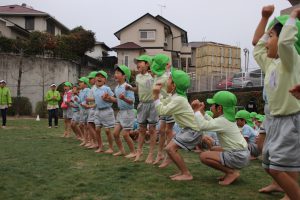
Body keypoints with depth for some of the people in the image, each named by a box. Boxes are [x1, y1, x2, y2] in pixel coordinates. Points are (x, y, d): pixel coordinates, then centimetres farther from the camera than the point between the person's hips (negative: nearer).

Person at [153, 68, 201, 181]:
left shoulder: (178, 100, -22)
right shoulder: (176, 96, 9)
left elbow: (162, 111, -25)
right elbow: (164, 105, 15)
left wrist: (156, 95, -23)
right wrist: (158, 93, 13)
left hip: (193, 130, -10)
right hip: (187, 129, 10)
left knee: (170, 148, -17)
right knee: (170, 148, 8)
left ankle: (187, 174, -10)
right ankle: (183, 171, 14)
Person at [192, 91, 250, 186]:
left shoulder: (222, 121, -18)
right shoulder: (227, 118, 11)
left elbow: (202, 125, -22)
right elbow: (212, 122, 22)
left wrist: (197, 111, -7)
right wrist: (202, 112, 14)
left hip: (238, 157, -10)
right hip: (241, 154, 10)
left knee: (204, 156, -13)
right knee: (214, 150, 28)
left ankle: (232, 172, -8)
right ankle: (232, 170, 14)